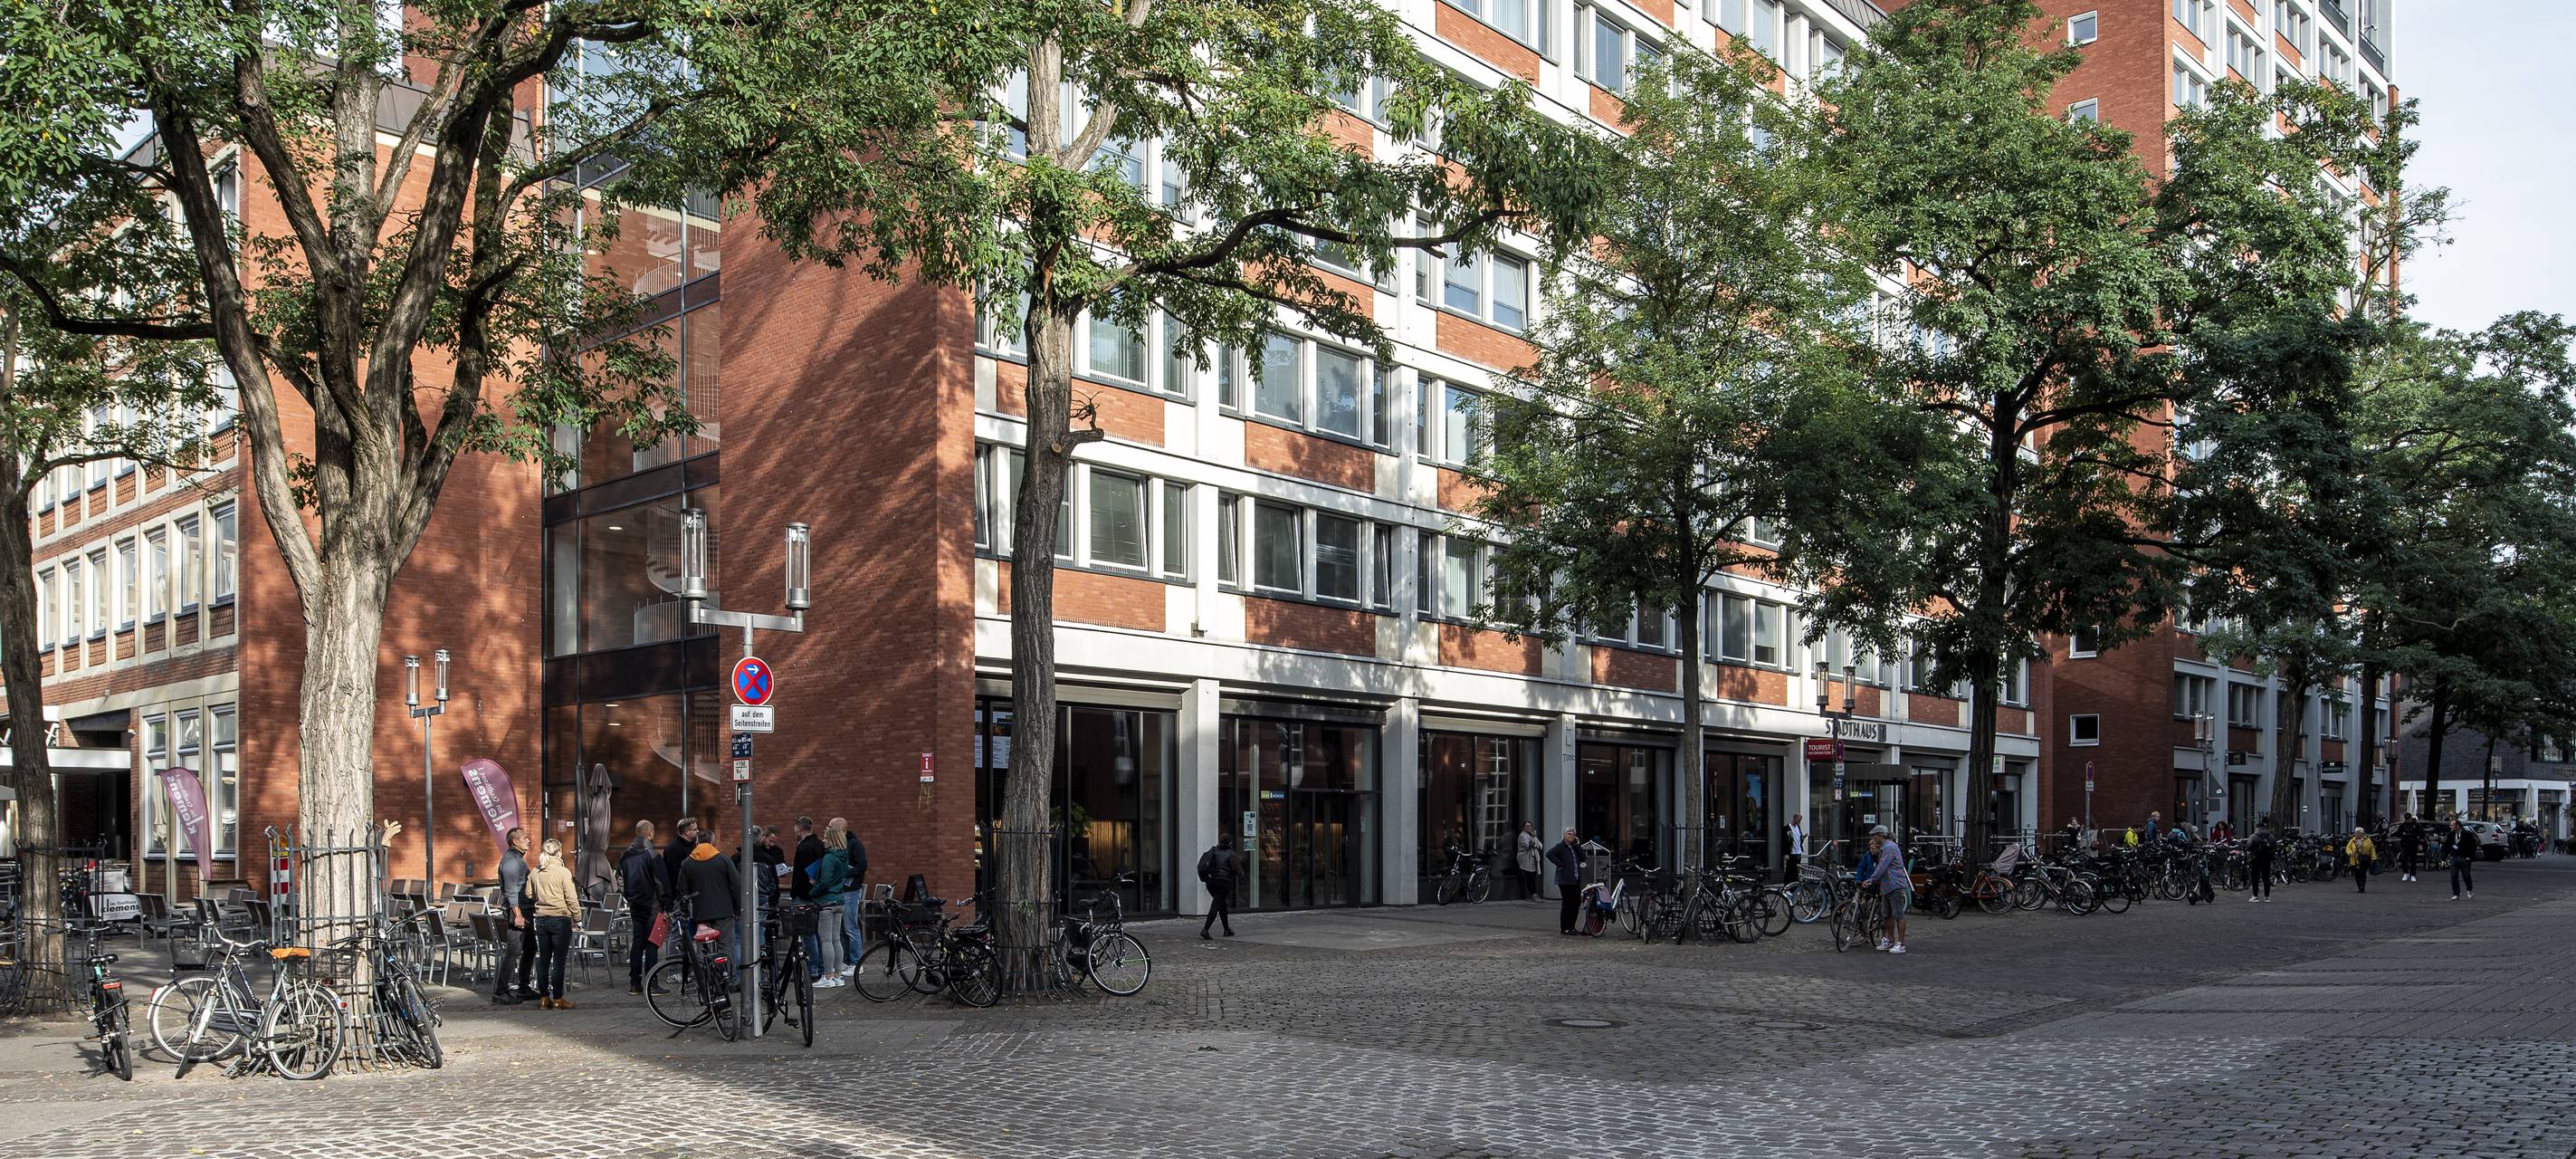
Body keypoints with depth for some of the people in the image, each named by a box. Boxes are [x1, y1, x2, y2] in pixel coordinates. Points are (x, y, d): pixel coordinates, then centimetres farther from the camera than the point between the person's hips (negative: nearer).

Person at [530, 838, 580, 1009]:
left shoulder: (535, 873, 5)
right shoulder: (563, 872, -10)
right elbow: (571, 898, -10)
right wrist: (578, 917, -2)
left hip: (541, 919, 5)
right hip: (560, 919, -5)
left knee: (543, 959, 11)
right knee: (559, 960, -1)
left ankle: (543, 998, 15)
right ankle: (557, 999, 0)